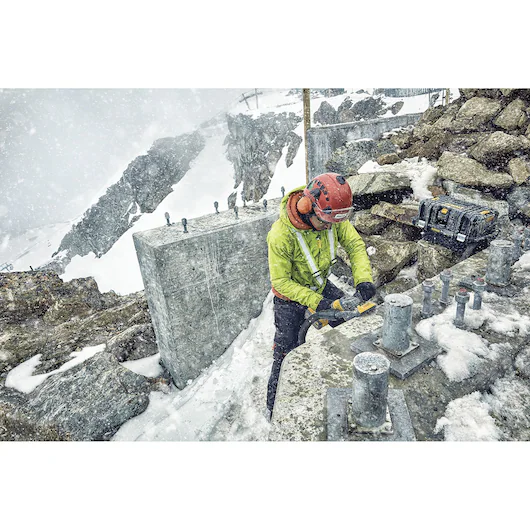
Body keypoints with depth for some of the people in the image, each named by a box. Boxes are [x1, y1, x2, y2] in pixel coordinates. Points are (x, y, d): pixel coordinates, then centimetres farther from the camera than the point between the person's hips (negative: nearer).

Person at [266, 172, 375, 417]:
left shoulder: (333, 217, -21)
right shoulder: (280, 235, -36)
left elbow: (355, 245, -10)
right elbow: (281, 281, -27)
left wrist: (363, 279, -26)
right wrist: (315, 302, -33)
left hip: (321, 285, 5)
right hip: (290, 296, -5)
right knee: (286, 354, 3)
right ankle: (274, 408, 28)